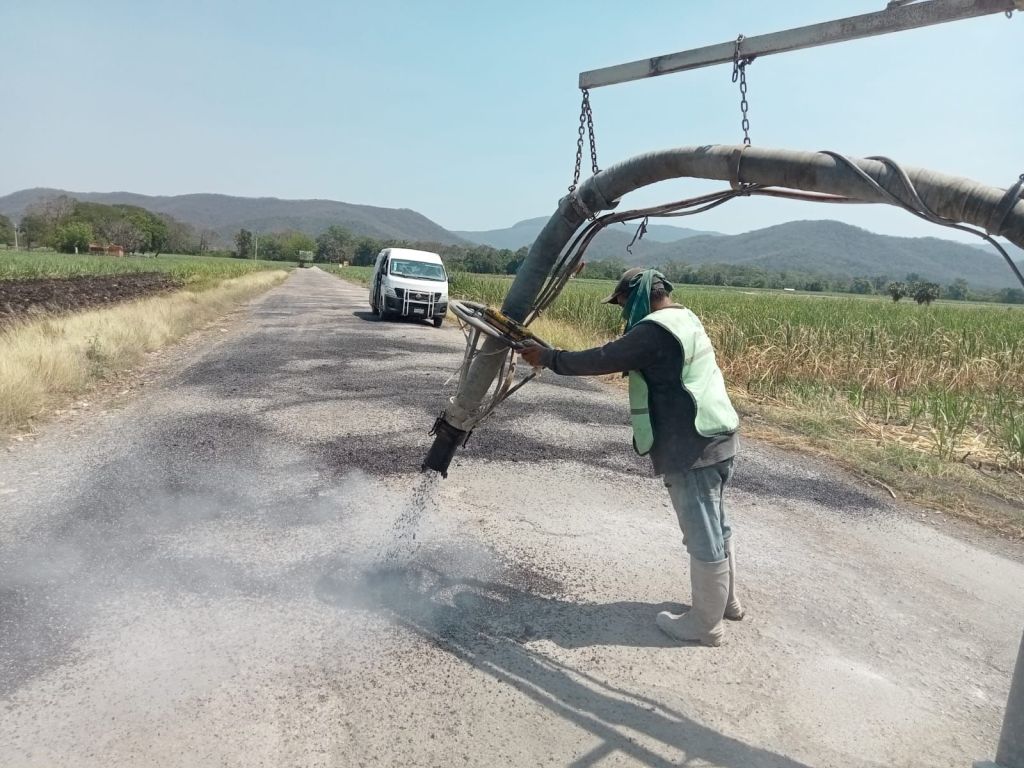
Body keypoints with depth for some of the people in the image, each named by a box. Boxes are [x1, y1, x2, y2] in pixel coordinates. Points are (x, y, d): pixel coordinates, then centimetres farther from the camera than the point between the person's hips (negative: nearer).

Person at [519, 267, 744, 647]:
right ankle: (726, 600, 39)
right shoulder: (684, 319, 14)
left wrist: (550, 358, -6)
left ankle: (705, 624, 16)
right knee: (716, 527, 23)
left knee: (703, 537, 2)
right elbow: (621, 354, 16)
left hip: (693, 448, -10)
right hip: (716, 440, 10)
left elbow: (604, 359, -18)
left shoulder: (655, 328, -19)